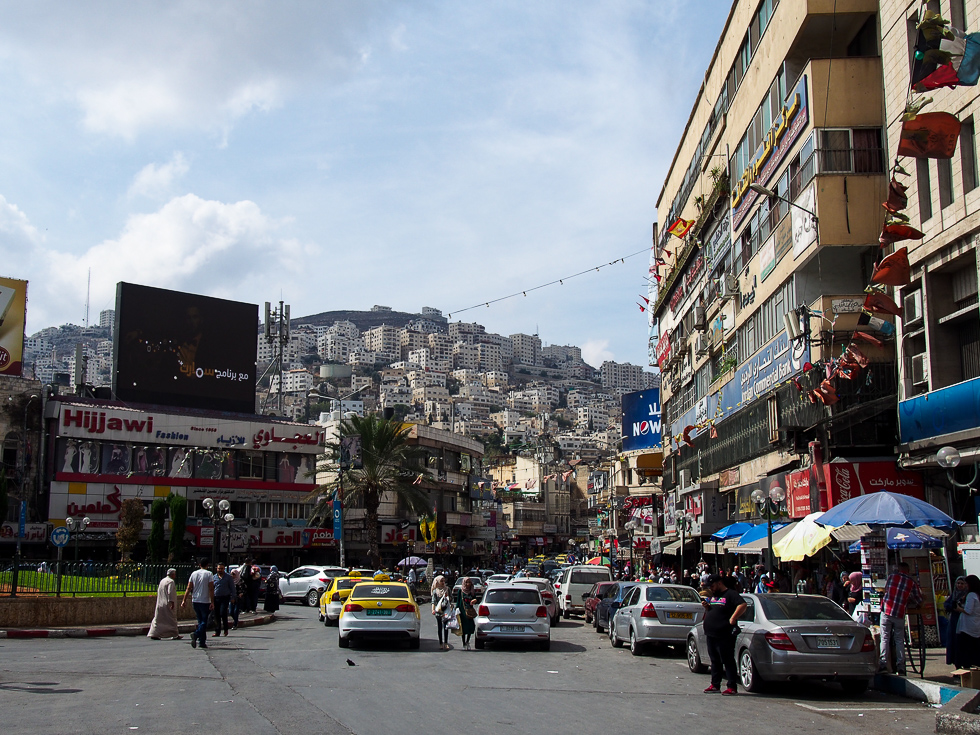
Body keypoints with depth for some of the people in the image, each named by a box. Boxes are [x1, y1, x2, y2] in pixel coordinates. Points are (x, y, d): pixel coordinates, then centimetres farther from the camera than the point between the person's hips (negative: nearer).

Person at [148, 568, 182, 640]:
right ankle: (175, 635, 5)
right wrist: (172, 602, -22)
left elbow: (158, 591, 19)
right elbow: (170, 592, -20)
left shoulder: (162, 581, 15)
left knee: (158, 620, 7)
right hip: (167, 604, -8)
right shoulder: (171, 581, -11)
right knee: (171, 619, 0)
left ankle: (153, 634, -1)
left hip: (160, 604, 8)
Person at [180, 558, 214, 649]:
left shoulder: (194, 574, 7)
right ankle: (196, 634, -25)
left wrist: (184, 600, 10)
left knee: (200, 621, 14)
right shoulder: (209, 574, -5)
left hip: (195, 601, 5)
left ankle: (202, 642, 13)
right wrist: (212, 602, -11)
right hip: (205, 601, -5)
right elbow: (211, 589, -11)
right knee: (204, 621, 0)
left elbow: (188, 588, 5)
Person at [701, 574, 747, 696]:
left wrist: (732, 619, -22)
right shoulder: (713, 596, 20)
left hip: (724, 635, -9)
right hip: (711, 634, 9)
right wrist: (706, 607, 8)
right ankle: (715, 685, 21)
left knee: (728, 661, -5)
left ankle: (732, 687, -2)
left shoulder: (730, 594, -8)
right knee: (715, 661, 14)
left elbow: (742, 605, -21)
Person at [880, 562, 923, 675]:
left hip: (886, 611, 0)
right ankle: (900, 667, 4)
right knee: (899, 640, 8)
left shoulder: (891, 576, 7)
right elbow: (919, 600, 11)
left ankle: (884, 664, -8)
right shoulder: (912, 582, 7)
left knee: (885, 638, 1)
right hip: (899, 614, 0)